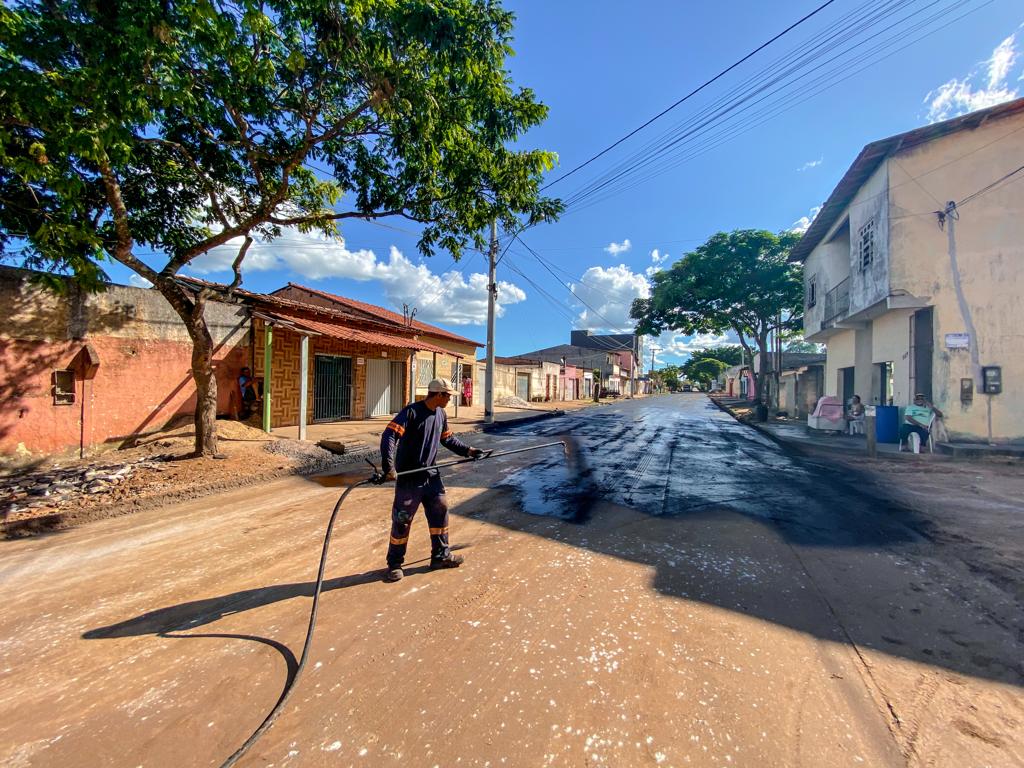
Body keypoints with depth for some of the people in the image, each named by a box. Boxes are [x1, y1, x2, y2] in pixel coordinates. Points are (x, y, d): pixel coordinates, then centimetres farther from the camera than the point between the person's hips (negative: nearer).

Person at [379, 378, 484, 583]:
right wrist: (388, 466, -34)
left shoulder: (441, 414, 4)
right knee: (402, 520, 4)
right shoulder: (412, 412, -19)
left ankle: (441, 555, 30)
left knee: (440, 512, 13)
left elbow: (448, 439, 18)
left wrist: (468, 450, 10)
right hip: (408, 477, -7)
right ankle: (394, 564, 24)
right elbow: (389, 435, -25)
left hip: (430, 475, 7)